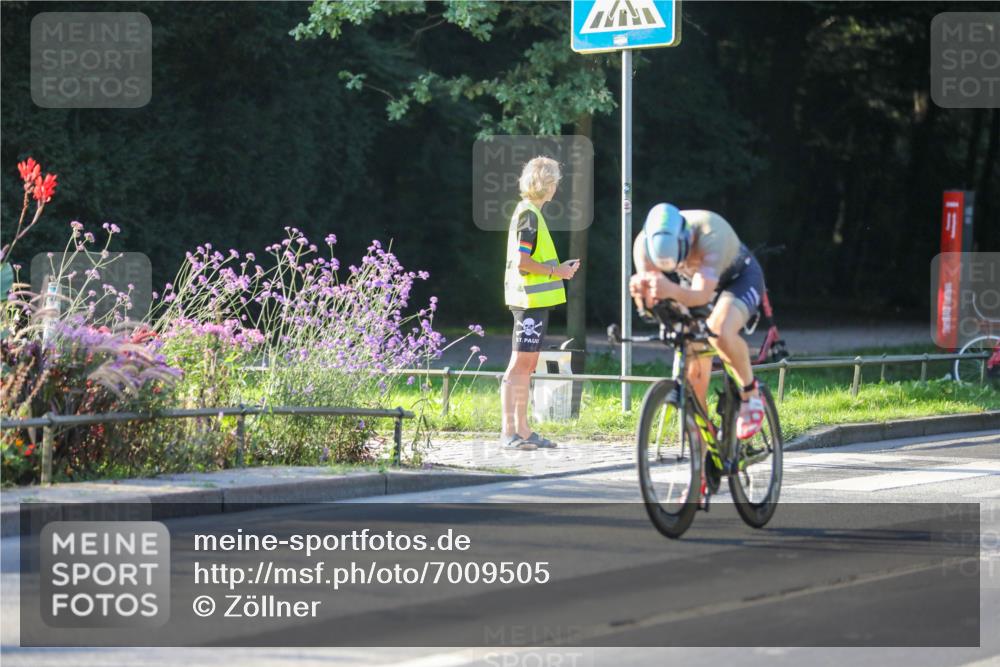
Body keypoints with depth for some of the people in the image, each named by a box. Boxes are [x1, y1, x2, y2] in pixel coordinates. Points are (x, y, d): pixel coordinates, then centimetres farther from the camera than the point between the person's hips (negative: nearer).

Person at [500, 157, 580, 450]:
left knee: (527, 364, 11)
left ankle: (522, 429, 15)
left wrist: (559, 267, 16)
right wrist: (556, 271, -12)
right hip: (530, 299, -10)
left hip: (535, 300, 10)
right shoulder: (529, 214, -14)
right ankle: (508, 430, -9)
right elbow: (522, 262, -21)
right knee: (519, 363, -9)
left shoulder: (530, 212, 17)